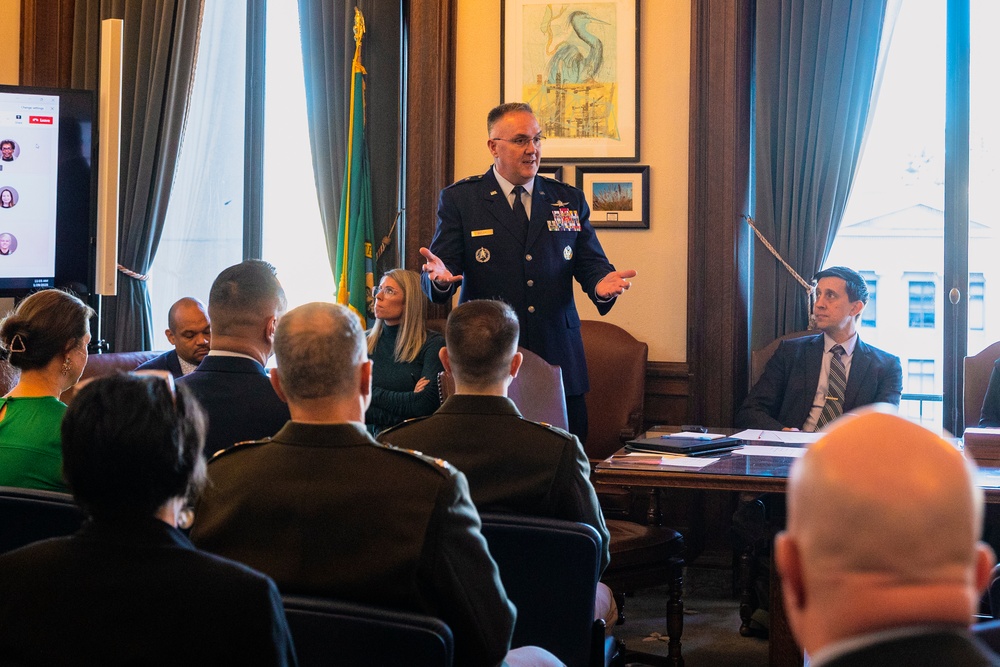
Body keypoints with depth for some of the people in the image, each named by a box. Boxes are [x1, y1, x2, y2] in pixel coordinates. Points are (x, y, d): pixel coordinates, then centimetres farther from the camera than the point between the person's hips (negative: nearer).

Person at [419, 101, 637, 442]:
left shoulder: (569, 200, 13)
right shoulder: (459, 199, 5)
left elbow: (591, 262, 9)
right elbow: (444, 263, -1)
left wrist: (601, 283, -15)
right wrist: (439, 276, -26)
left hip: (560, 362, 3)